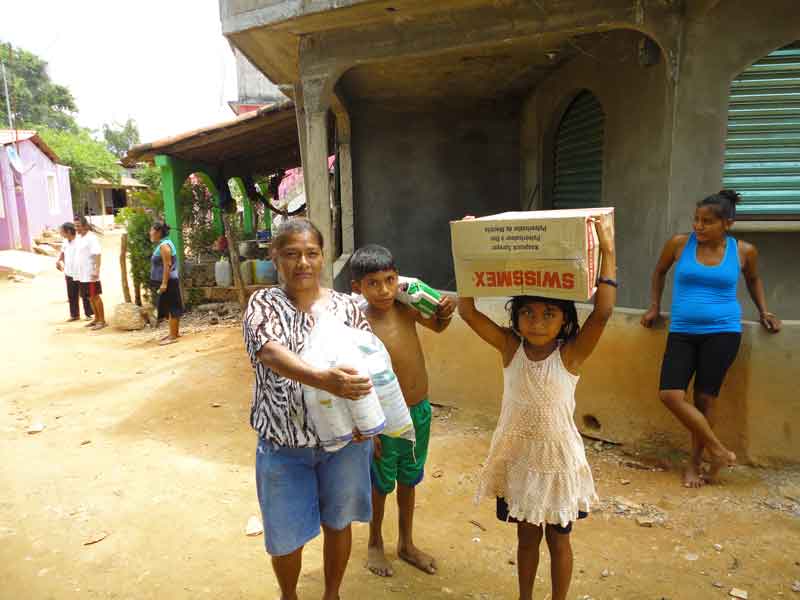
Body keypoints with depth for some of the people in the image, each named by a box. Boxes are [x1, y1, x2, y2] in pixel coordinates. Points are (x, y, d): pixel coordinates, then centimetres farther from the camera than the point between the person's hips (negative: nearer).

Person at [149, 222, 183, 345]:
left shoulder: (164, 245, -16)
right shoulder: (162, 244, 15)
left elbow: (167, 265, -22)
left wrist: (164, 283, -25)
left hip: (167, 282, -10)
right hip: (164, 282, 10)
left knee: (171, 308, -6)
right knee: (171, 308, 15)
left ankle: (173, 336, -2)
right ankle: (174, 332, 23)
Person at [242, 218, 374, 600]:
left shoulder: (345, 306, -3)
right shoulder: (263, 304, -9)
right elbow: (271, 354, -28)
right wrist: (323, 379, -46)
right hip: (283, 444, -1)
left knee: (337, 522, 20)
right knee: (287, 534, 16)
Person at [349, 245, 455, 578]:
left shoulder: (406, 307, -9)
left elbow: (437, 326, 12)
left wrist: (444, 311, -10)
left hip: (420, 412, 5)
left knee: (408, 481, 23)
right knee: (381, 483, 17)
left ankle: (407, 544, 45)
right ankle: (375, 544, 44)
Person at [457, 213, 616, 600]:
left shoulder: (570, 354, -16)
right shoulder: (510, 347, -11)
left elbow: (603, 311, -30)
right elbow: (467, 311, -16)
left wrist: (608, 251, -32)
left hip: (558, 458, -2)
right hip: (518, 457, 2)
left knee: (557, 539, 19)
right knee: (526, 536, 22)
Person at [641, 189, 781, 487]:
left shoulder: (744, 251, -1)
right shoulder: (679, 243, -2)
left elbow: (753, 279, 21)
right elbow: (659, 272, 16)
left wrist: (764, 311, 13)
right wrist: (655, 306, 13)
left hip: (723, 332, -1)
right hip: (682, 332, 1)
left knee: (705, 399, 1)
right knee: (670, 395, -10)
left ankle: (694, 463, 20)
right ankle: (719, 451, 7)